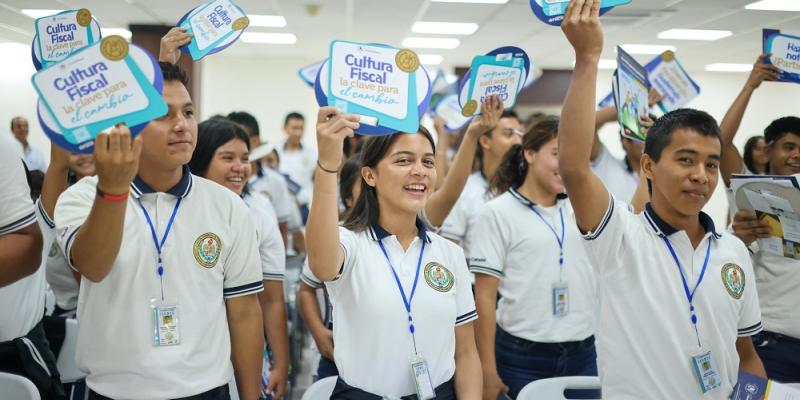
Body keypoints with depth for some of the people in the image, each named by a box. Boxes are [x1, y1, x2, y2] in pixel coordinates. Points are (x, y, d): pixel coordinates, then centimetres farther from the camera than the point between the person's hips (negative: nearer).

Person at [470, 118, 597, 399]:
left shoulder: (580, 209, 8)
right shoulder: (497, 214, -6)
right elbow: (485, 297, -7)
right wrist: (488, 369, -9)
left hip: (584, 353, 5)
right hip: (523, 357, -4)